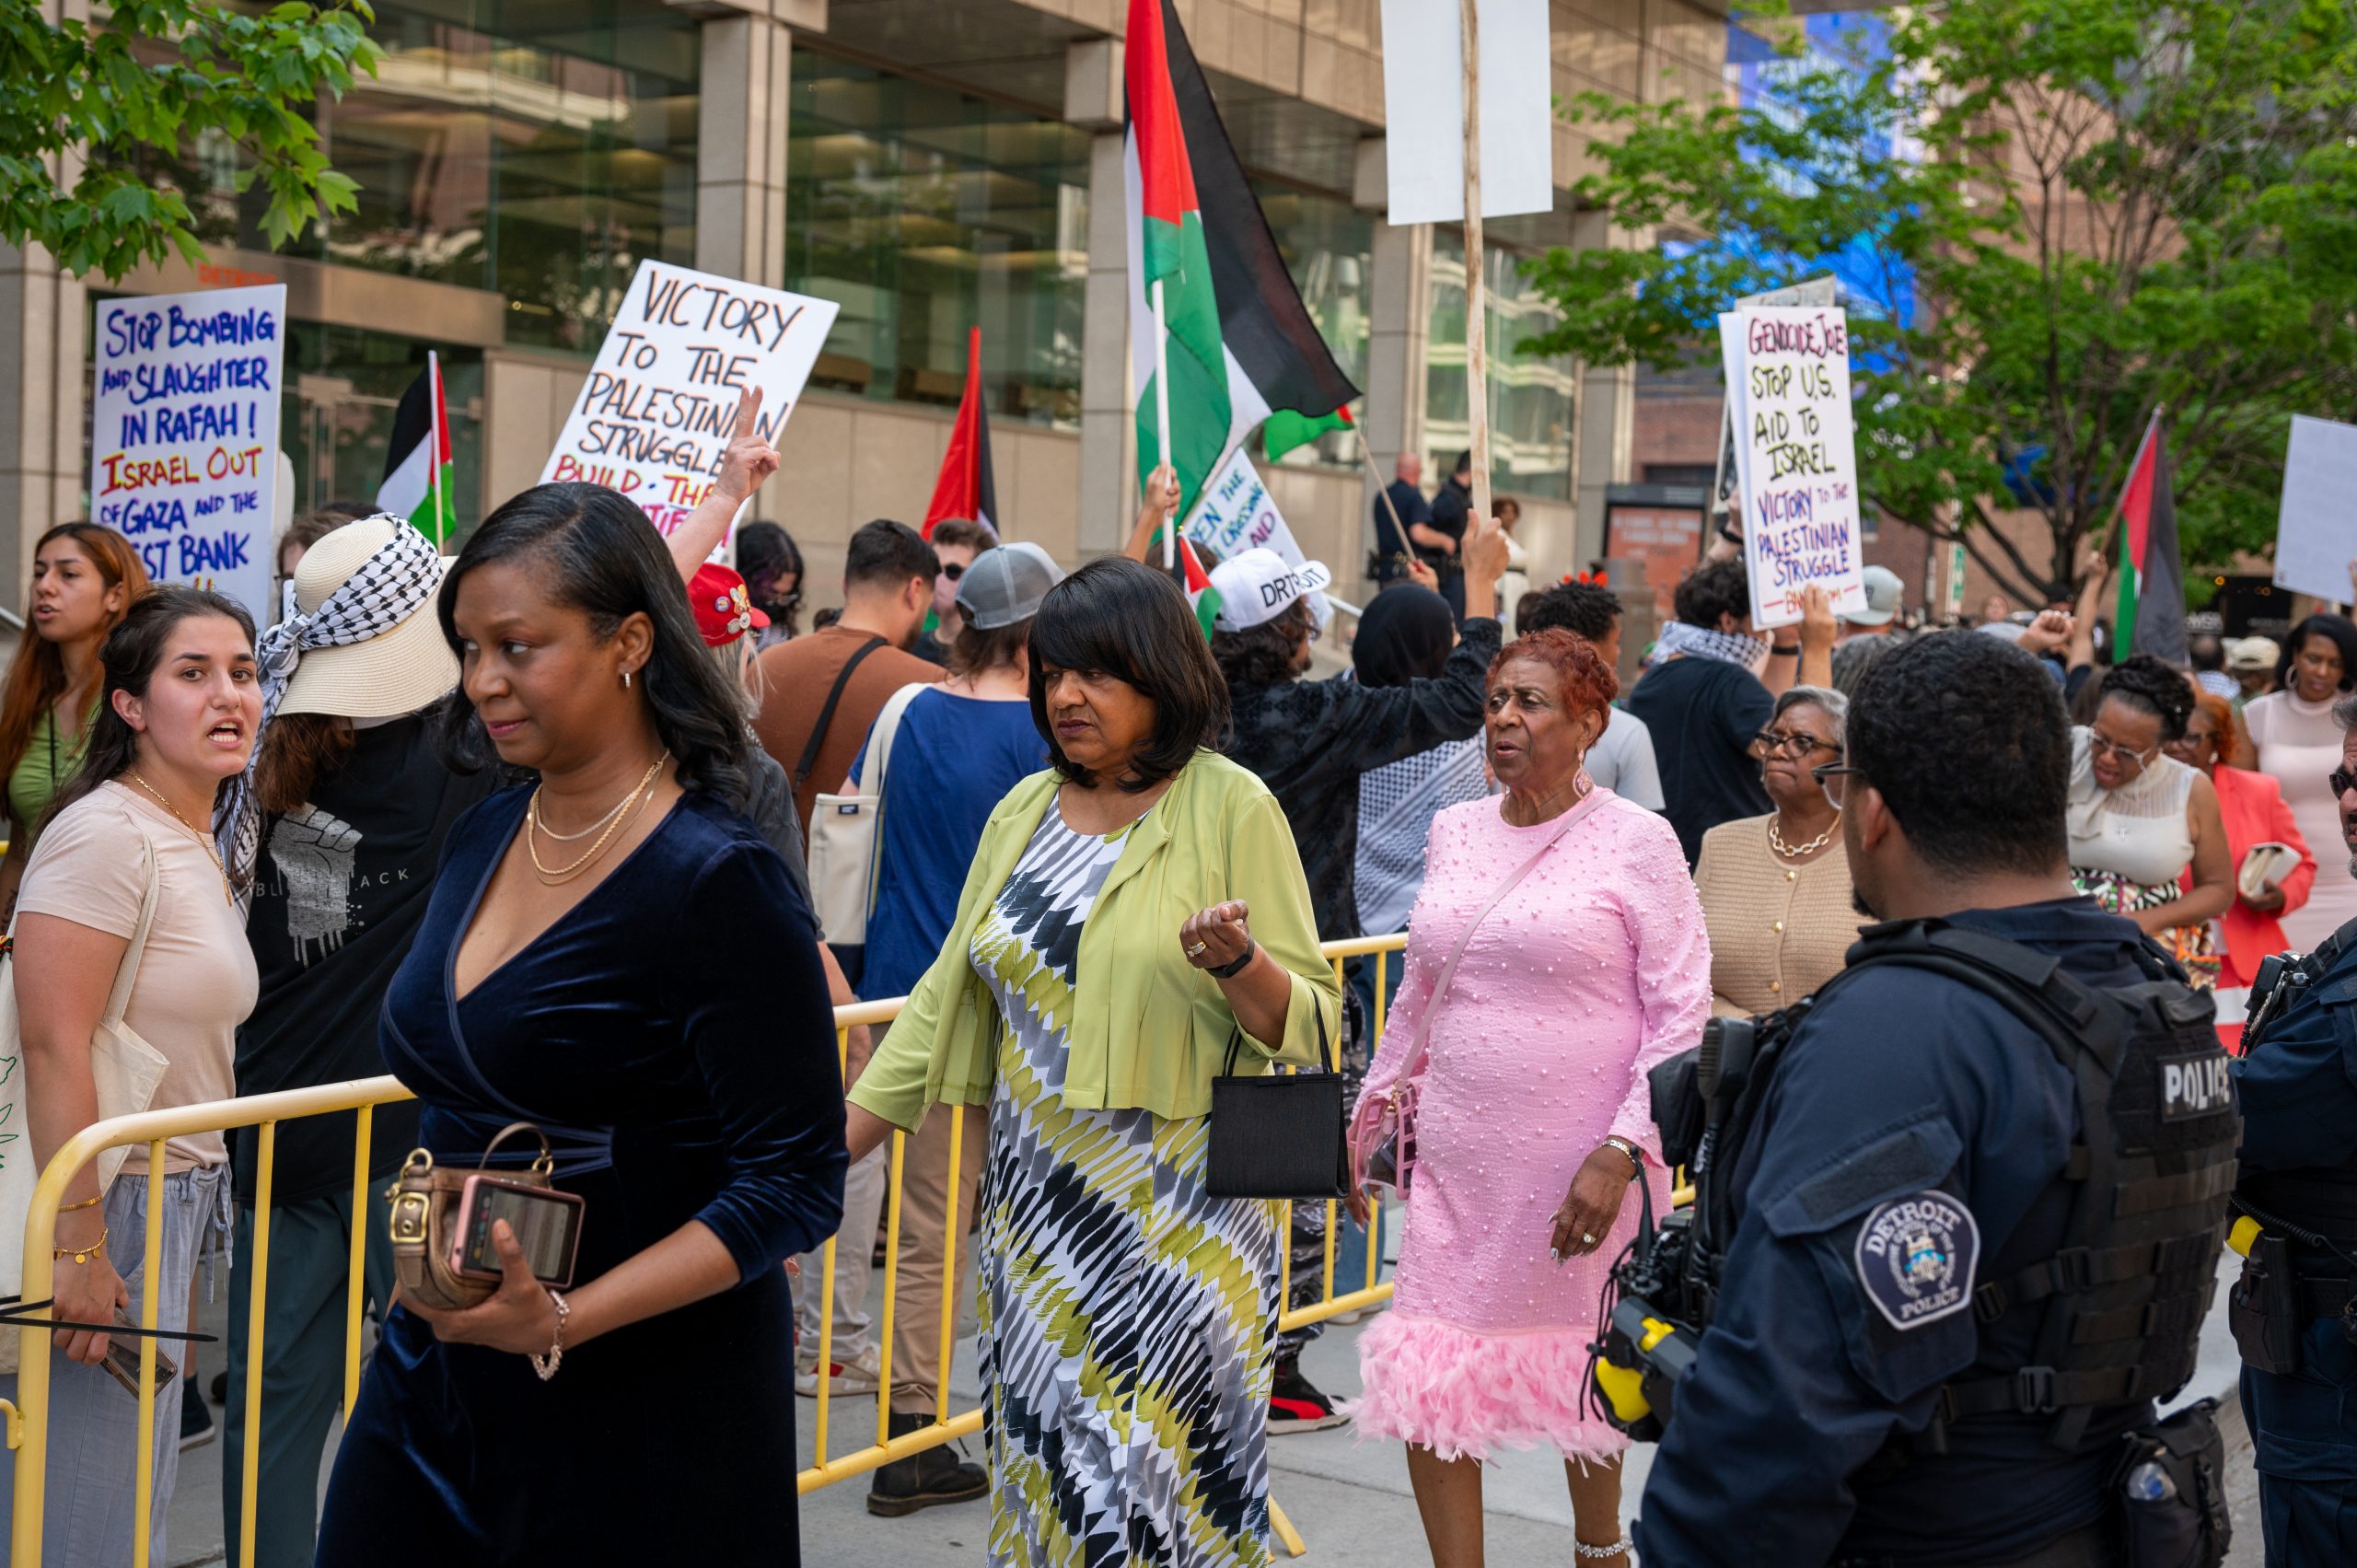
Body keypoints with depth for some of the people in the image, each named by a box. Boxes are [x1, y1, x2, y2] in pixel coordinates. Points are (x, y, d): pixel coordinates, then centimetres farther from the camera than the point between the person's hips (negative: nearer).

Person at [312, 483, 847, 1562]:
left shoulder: (716, 882, -17)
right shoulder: (484, 836, 5)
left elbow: (794, 1186, -19)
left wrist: (561, 1321, -26)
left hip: (643, 1400, -6)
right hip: (433, 1370, 7)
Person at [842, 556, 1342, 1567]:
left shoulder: (1232, 810, -7)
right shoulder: (1024, 811, 9)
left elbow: (1306, 1020, -7)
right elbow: (951, 997, 12)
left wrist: (1236, 962, -28)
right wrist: (832, 1142, 7)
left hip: (1176, 1214, -5)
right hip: (1036, 1204, 5)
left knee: (1160, 1478, -2)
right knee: (1043, 1463, 11)